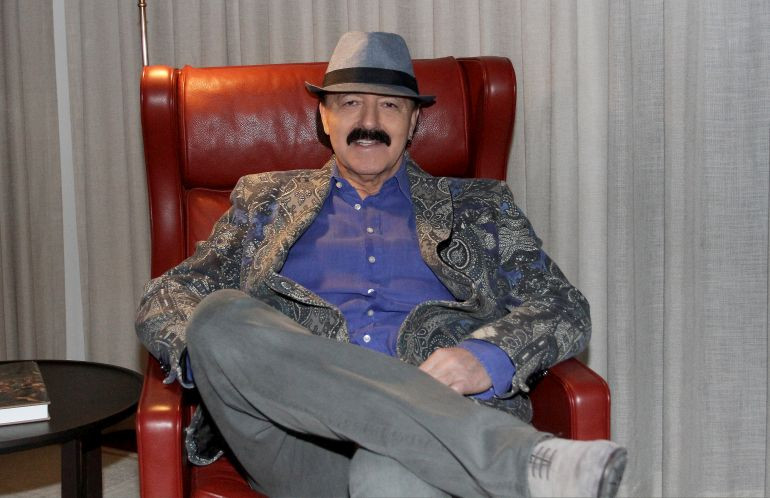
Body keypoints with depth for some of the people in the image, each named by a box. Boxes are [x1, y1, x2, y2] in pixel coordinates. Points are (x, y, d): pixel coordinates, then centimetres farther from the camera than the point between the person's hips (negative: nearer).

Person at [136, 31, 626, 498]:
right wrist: (209, 352, -9)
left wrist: (487, 360, -13)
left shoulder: (477, 207, 22)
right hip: (300, 445, 4)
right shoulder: (268, 200, 25)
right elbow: (166, 295, 17)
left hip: (429, 424, -4)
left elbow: (566, 307, 11)